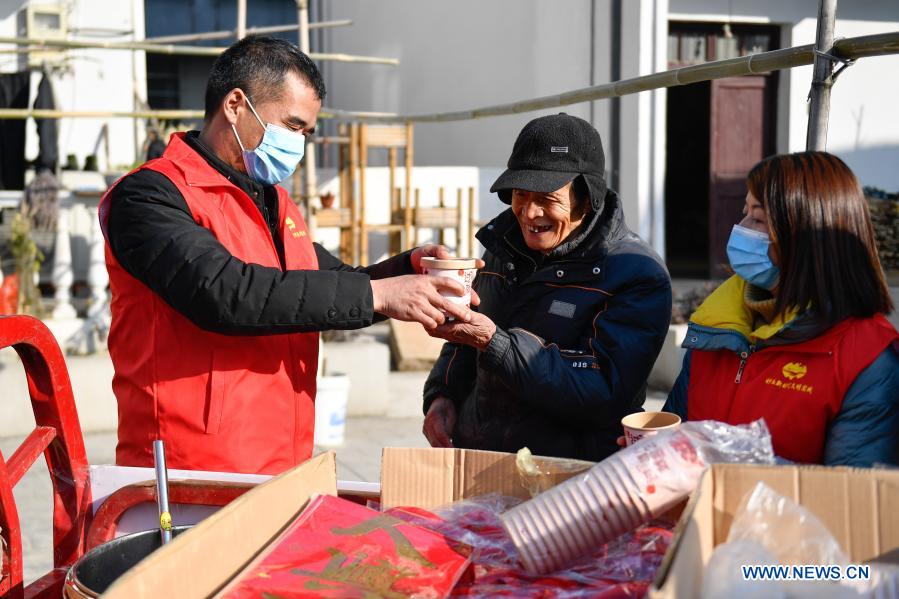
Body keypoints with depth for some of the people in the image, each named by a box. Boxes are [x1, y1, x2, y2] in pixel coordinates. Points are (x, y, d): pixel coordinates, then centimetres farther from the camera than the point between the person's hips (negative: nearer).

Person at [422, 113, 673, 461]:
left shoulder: (638, 276, -6)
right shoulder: (504, 246, 16)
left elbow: (604, 395, -15)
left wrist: (494, 341, -18)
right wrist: (441, 396, 10)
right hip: (470, 454, 6)